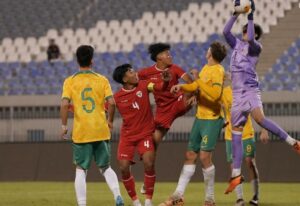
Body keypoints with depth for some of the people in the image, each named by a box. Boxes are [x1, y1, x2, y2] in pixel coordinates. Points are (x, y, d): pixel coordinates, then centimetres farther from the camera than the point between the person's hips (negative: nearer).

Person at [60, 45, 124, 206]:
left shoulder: (70, 81, -1)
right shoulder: (101, 80, 2)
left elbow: (65, 104, -12)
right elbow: (111, 102, -6)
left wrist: (64, 125, -3)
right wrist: (110, 121, 10)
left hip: (81, 132, -1)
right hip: (101, 131, 1)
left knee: (81, 170, 8)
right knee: (105, 167, 15)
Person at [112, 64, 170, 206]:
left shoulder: (143, 86, -5)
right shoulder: (117, 97, -7)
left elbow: (159, 87, -18)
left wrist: (165, 81, -39)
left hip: (145, 134, -1)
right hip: (127, 136, 1)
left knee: (149, 164, -19)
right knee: (124, 168, -8)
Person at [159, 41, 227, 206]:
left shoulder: (217, 71, -14)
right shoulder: (206, 68, 11)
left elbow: (215, 94, -27)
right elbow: (197, 86, 23)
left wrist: (198, 81, -24)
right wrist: (182, 87, 7)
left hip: (212, 119, -9)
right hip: (200, 117, 9)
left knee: (205, 156, -12)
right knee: (190, 156, 8)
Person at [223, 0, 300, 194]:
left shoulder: (256, 47, -1)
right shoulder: (237, 44, 17)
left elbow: (250, 39, -21)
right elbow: (226, 31, 10)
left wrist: (251, 17, -14)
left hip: (250, 90, -7)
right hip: (237, 93, 7)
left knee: (259, 118, -32)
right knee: (236, 132, 5)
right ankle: (236, 174, 8)